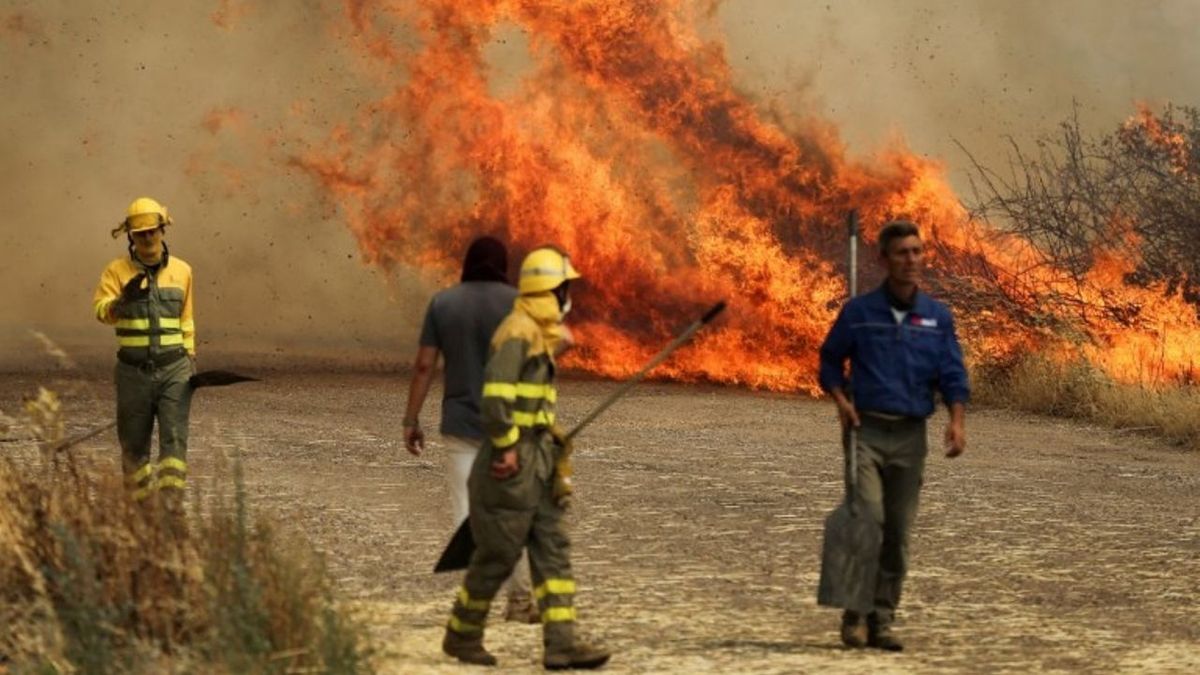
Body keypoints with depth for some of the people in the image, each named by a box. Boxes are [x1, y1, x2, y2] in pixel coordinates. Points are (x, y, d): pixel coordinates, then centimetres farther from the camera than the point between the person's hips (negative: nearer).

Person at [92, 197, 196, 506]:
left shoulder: (181, 270, 7)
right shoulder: (117, 270, -1)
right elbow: (102, 311, -16)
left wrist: (191, 359, 13)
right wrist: (124, 298, -36)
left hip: (174, 370, 1)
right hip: (134, 372, 0)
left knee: (174, 438, -12)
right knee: (134, 444, 6)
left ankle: (170, 507, -17)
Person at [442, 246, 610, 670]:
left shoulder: (537, 333, 16)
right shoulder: (519, 333, -16)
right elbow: (495, 392, -26)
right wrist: (506, 446, -21)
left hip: (537, 463, 10)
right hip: (513, 463, -10)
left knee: (553, 551, 2)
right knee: (498, 554, 0)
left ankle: (561, 643, -1)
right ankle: (462, 636, 14)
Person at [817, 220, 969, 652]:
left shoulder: (937, 317, 7)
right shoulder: (859, 312, 1)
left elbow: (952, 375, 4)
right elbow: (830, 360, 11)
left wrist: (957, 421, -11)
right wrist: (841, 401, -6)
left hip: (911, 436, 3)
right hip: (867, 430, -3)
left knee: (898, 532, 3)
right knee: (868, 518, -16)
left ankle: (883, 620, 11)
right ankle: (856, 614, -7)